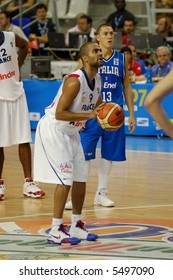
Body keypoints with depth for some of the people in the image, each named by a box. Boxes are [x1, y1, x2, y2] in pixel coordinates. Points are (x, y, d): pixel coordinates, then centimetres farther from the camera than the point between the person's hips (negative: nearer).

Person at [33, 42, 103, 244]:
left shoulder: (97, 80, 2)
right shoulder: (74, 81, -26)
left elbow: (97, 107, 16)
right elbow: (59, 114, -28)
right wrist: (88, 115, -31)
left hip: (71, 132, 9)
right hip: (53, 130, -9)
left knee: (80, 178, 10)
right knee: (65, 179, -13)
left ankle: (76, 226, 23)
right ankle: (55, 231, -9)